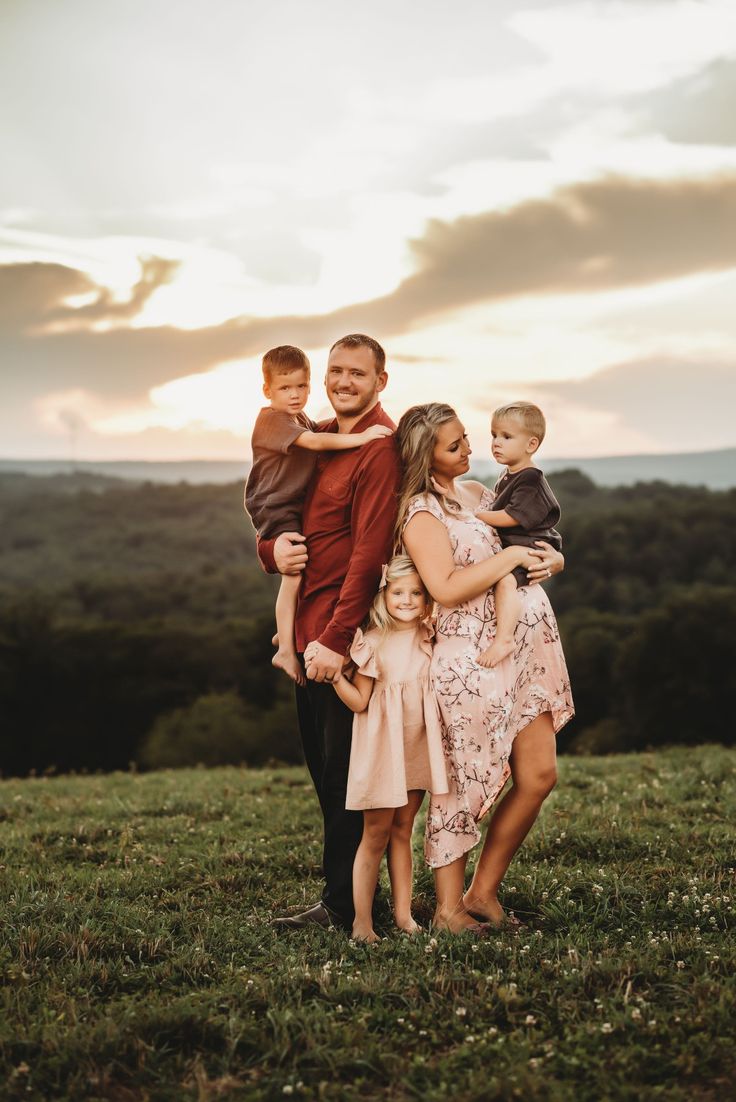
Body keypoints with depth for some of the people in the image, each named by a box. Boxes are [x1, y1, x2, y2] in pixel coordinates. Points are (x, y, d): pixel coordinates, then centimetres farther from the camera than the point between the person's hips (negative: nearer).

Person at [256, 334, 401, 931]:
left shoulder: (381, 447, -13)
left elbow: (369, 550, -20)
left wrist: (336, 639, -24)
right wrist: (272, 547, -4)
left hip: (348, 632, -9)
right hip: (308, 630, 9)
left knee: (344, 773, -2)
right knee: (322, 765, 14)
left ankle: (345, 904, 8)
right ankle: (341, 895, 23)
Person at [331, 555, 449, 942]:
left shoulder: (430, 639, 4)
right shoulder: (373, 643, -7)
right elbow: (359, 702, -9)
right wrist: (333, 674, -20)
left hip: (418, 747, 4)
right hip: (382, 746, -4)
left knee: (403, 829, 9)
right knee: (376, 832, -3)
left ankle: (403, 915, 11)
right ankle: (362, 921, 0)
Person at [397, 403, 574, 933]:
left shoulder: (477, 492, 15)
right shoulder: (421, 512, -8)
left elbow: (536, 541, 26)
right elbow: (447, 588, -20)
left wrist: (552, 559, 3)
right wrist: (511, 556, -14)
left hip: (528, 647, 8)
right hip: (472, 657, -8)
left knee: (539, 775, 4)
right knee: (464, 782, -1)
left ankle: (483, 892, 17)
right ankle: (448, 908, 11)